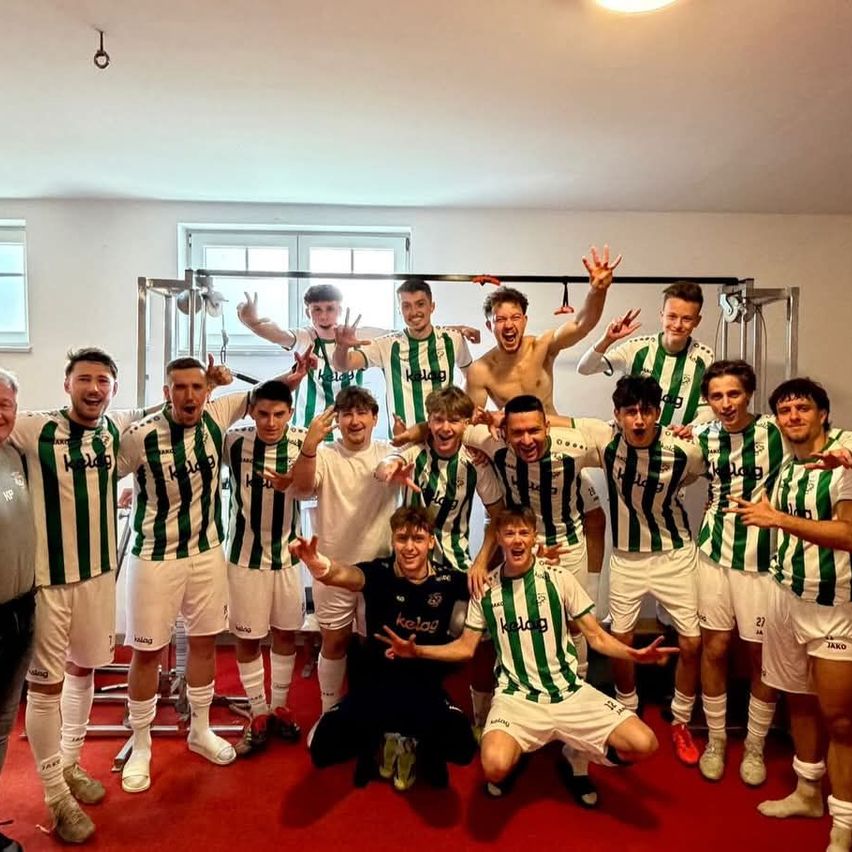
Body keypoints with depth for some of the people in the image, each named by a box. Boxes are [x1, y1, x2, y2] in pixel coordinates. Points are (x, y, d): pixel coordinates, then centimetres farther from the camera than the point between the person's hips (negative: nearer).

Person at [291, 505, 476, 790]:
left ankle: (421, 748, 14)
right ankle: (376, 742, 20)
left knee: (462, 748, -25)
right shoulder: (379, 572, -15)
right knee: (323, 749, -16)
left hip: (426, 689, 0)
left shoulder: (448, 581, -9)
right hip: (375, 684, 0)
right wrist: (322, 567, -60)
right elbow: (347, 575, -39)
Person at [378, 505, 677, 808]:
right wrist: (415, 651, -6)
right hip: (517, 697, -1)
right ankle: (514, 757, 10)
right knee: (495, 767, -30)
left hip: (570, 691, 2)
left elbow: (596, 636, 3)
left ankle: (576, 758, 15)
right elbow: (465, 647, 8)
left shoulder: (559, 578, -1)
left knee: (643, 744, -16)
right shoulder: (486, 588, 1)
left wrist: (633, 653, -17)